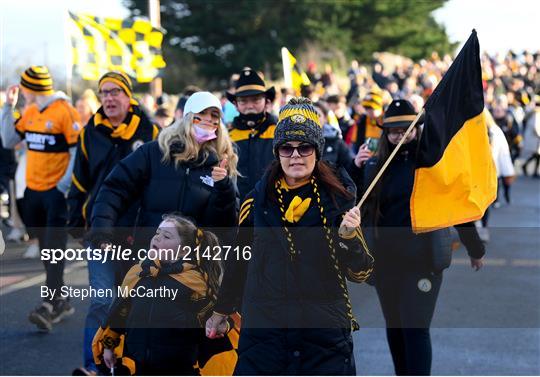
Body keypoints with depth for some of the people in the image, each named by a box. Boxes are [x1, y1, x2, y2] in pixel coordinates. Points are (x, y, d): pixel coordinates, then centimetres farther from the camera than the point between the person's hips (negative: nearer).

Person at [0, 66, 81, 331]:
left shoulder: (64, 111, -13)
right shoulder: (30, 112, 10)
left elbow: (79, 153, -14)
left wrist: (64, 186, -18)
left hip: (56, 192, -8)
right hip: (33, 190, 8)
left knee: (54, 250, -9)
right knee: (46, 250, 12)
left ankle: (49, 306, -14)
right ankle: (61, 302, 21)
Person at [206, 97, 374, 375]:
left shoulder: (338, 198, 0)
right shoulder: (258, 200, 4)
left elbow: (360, 273, 0)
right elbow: (239, 260, 18)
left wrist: (349, 236, -19)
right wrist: (221, 310, 25)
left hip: (326, 335, -1)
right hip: (262, 329, 1)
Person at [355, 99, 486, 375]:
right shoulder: (375, 164, 4)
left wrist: (475, 249, 9)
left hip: (424, 259, -4)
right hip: (385, 259, 4)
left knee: (415, 329, -8)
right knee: (394, 327, 14)